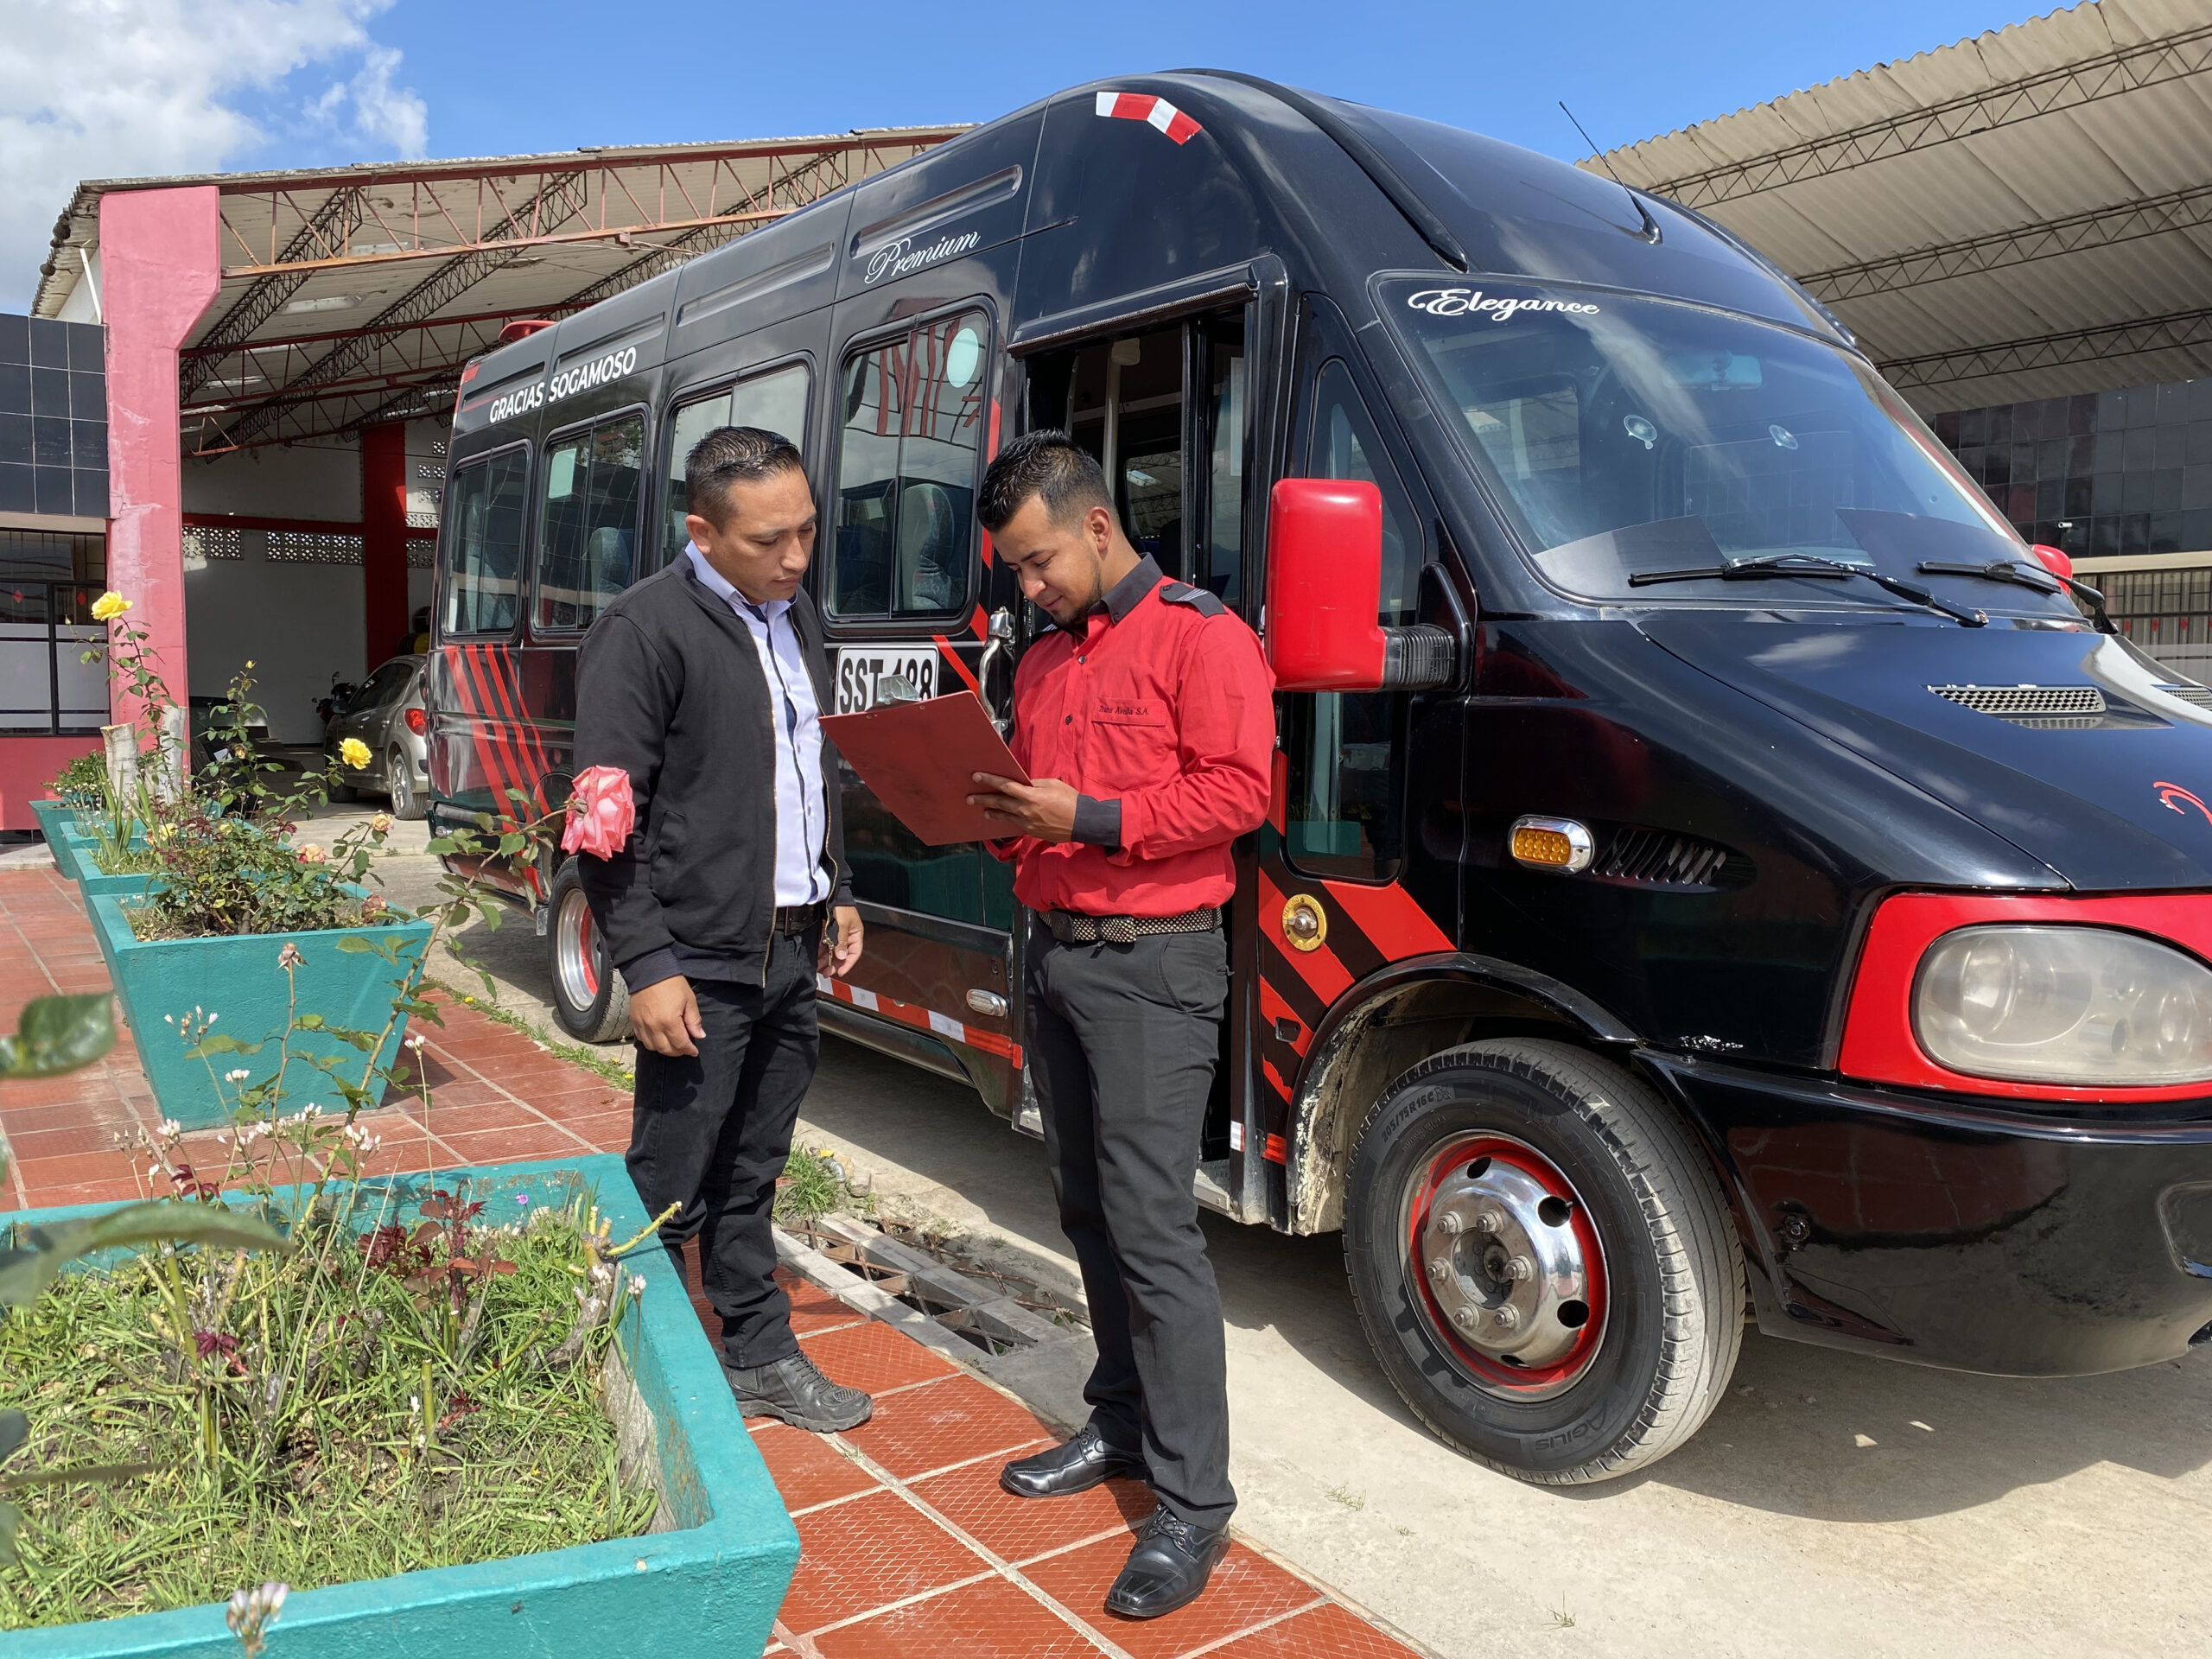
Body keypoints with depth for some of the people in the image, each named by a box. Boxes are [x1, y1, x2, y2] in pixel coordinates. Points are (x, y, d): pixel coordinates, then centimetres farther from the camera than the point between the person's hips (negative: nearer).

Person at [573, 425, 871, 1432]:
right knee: (671, 1196, 3)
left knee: (751, 1178, 19)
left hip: (792, 952, 7)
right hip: (701, 967, -7)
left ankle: (760, 1356, 31)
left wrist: (834, 892, 18)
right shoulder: (644, 631, -12)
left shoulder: (796, 615, 12)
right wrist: (646, 964, -17)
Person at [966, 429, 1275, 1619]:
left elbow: (1237, 789, -16)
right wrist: (1009, 820, 2)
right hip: (1055, 956, 8)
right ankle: (1122, 1422, 30)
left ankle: (1192, 1503, 3)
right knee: (1088, 1214, 14)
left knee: (1152, 1229, -7)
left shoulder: (1199, 635, -8)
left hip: (1151, 965, -8)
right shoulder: (1042, 662, 17)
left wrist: (1089, 819, -20)